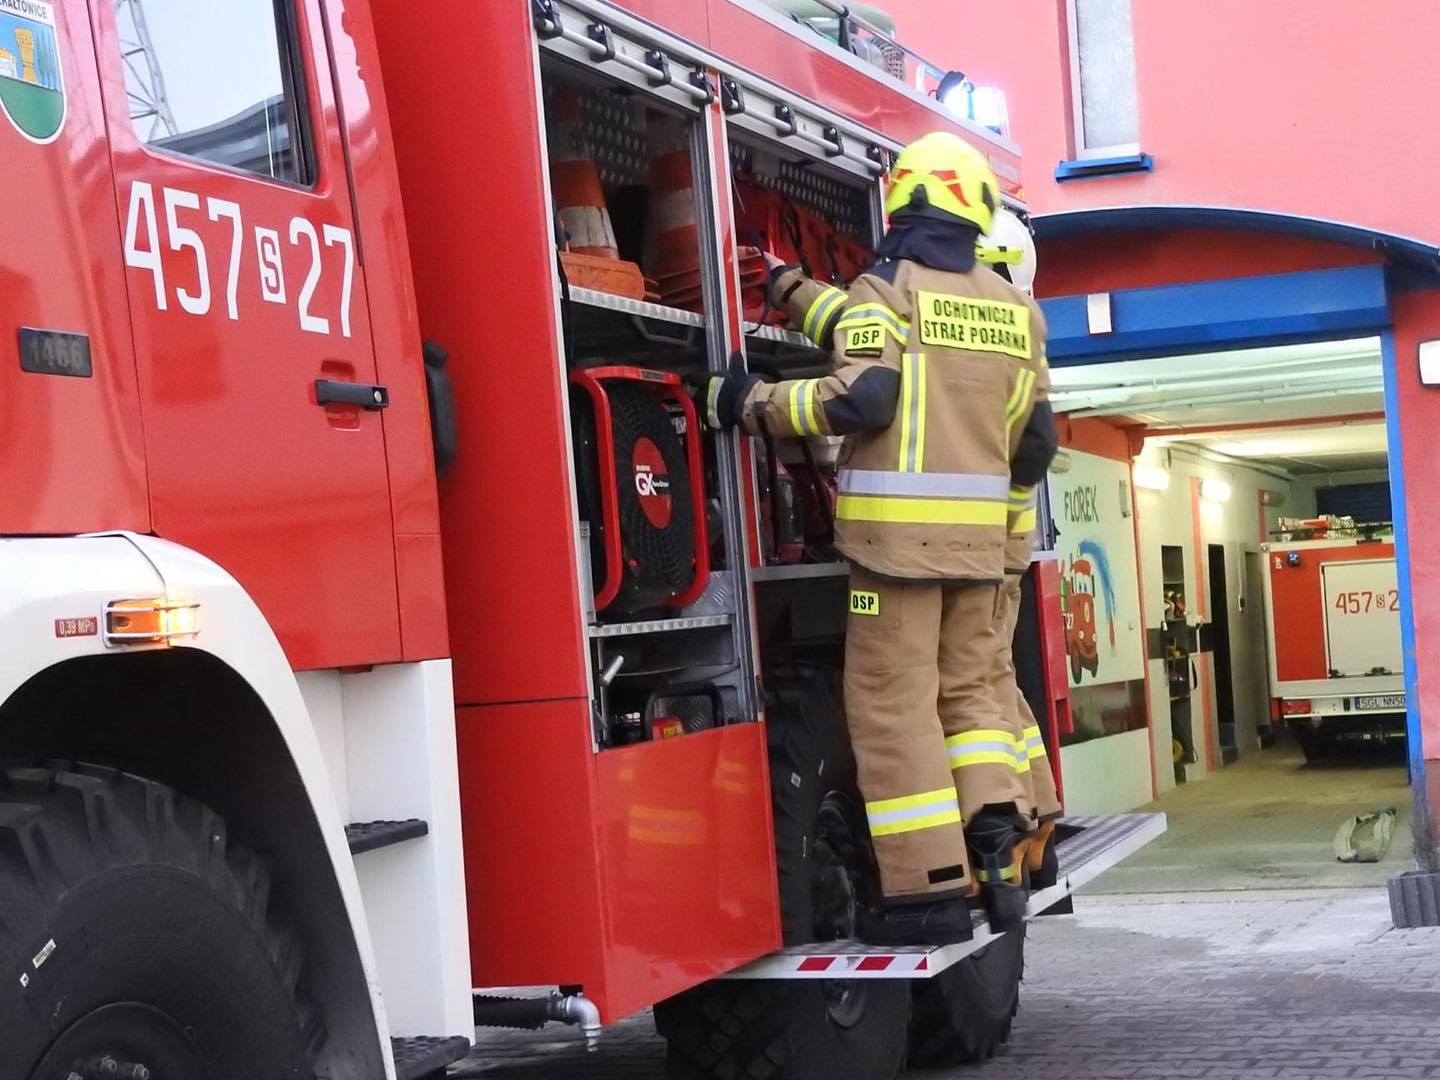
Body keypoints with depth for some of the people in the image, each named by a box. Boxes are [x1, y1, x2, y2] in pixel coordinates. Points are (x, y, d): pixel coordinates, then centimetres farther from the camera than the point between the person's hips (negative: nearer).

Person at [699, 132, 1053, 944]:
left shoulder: (888, 288, -6)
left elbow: (861, 397, -18)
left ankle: (931, 889, -3)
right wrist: (795, 291, 28)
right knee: (969, 689, 16)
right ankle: (998, 855, 4)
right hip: (980, 531, 6)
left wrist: (752, 404, -7)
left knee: (894, 703, -2)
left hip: (900, 528, -6)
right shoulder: (1016, 310, 14)